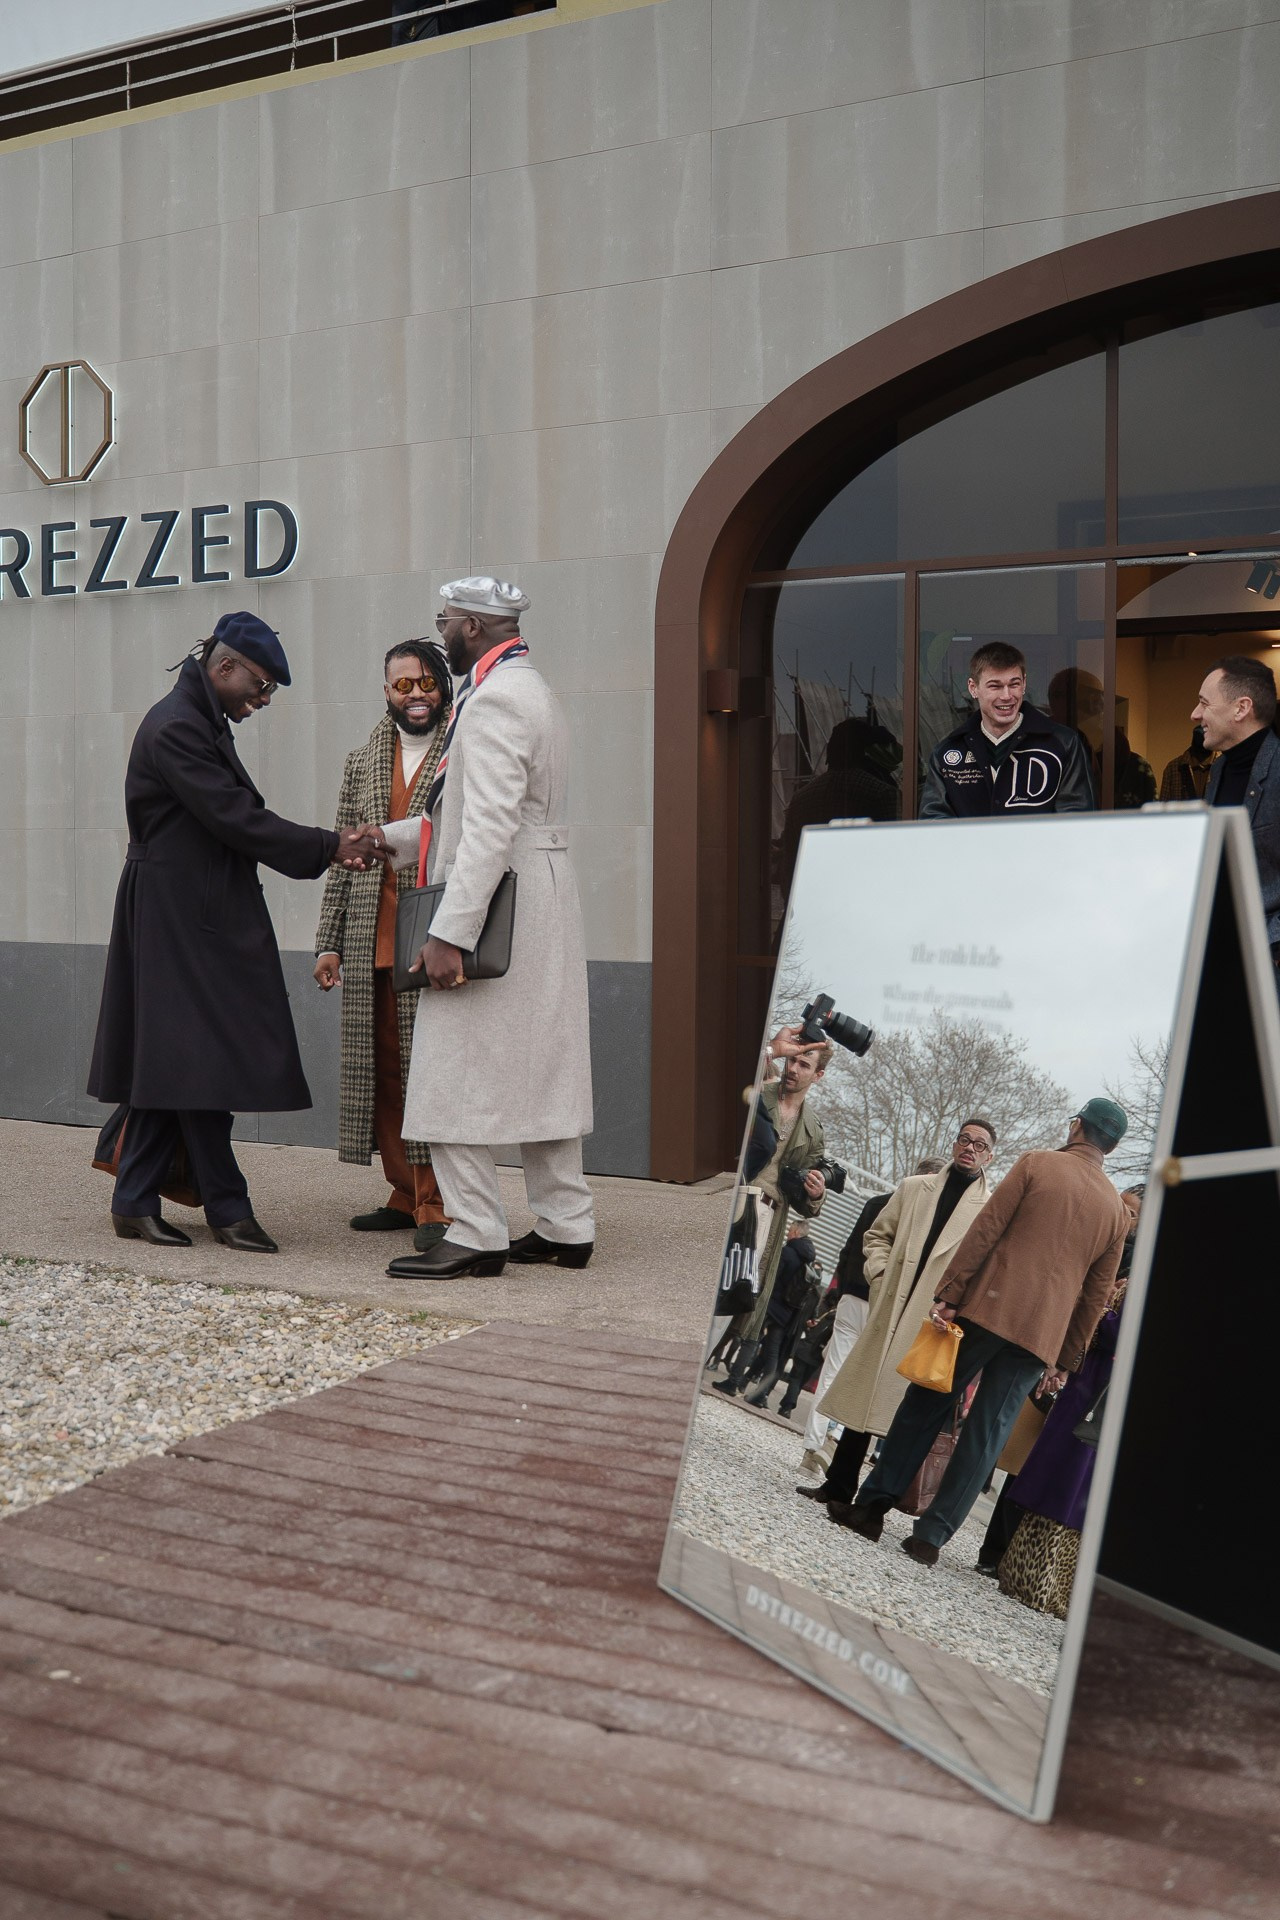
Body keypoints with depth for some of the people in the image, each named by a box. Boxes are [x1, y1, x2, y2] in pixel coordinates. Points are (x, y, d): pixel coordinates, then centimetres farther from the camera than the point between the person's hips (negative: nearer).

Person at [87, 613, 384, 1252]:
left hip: (200, 915, 11)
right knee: (196, 1059, -5)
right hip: (179, 917, -11)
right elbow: (235, 818, -19)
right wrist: (330, 847, -16)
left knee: (174, 1063, 10)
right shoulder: (174, 727, -15)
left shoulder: (201, 721, 18)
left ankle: (135, 1203, 16)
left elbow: (235, 819, 17)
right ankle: (227, 1209, 1)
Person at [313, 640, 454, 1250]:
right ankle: (405, 1194, 19)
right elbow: (342, 858, 17)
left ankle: (437, 1204, 2)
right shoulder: (362, 762, 16)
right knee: (381, 1068, 8)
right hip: (370, 944, 5)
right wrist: (328, 941, 12)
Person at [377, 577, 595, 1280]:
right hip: (544, 907, 10)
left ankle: (475, 1235, 0)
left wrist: (450, 933, -26)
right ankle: (565, 1226, 18)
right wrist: (391, 839, 22)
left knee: (454, 1078, -4)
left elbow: (489, 829, -24)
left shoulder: (493, 699, -15)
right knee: (541, 1072, 12)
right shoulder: (530, 690, 19)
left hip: (498, 906, -10)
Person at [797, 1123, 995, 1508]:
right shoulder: (913, 1188, 13)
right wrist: (880, 1273, 4)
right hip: (890, 1308, 3)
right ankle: (838, 1484, 16)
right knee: (865, 1393, 6)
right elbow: (879, 1235, 19)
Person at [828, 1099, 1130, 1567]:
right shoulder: (1116, 1211, 13)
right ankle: (931, 1534, 3)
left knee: (925, 1406, 7)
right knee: (986, 1434, 5)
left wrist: (948, 1295, -9)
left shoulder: (1035, 1164, 0)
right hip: (1040, 1336, 3)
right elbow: (1096, 1296, 14)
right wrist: (1066, 1362, 18)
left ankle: (872, 1505, 8)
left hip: (986, 1310, -3)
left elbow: (985, 1230, -8)